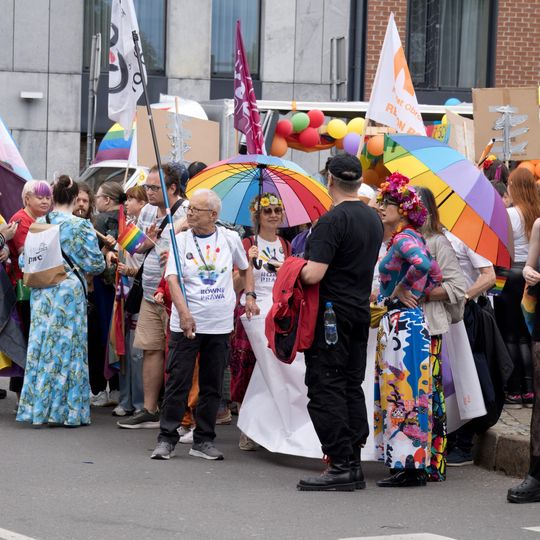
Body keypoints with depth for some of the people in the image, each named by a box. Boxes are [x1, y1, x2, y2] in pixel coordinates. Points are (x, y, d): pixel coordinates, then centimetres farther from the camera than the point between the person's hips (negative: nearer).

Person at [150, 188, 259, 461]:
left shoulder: (230, 238, 5)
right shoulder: (181, 240, -3)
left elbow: (245, 269, 23)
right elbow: (172, 279, -13)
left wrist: (250, 295, 7)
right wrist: (184, 312, -27)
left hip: (220, 325, 2)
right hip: (186, 323, -2)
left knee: (212, 385, 8)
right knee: (178, 382, -3)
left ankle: (203, 440, 16)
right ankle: (166, 439, 4)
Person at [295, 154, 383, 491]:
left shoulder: (333, 221, -17)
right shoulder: (374, 219, 10)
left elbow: (313, 274, -22)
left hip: (330, 314, -8)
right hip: (360, 313, 8)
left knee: (326, 389, -5)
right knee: (352, 387, 12)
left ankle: (340, 466, -8)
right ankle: (354, 464, 12)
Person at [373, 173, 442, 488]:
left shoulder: (405, 238, -12)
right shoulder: (412, 239, 16)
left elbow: (423, 264, -32)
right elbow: (436, 275, 20)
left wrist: (402, 289, -18)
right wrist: (416, 295, 12)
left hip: (402, 322, -10)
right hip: (404, 322, 10)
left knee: (403, 392, -7)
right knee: (405, 393, 11)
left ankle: (409, 467, -6)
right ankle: (416, 466, 14)